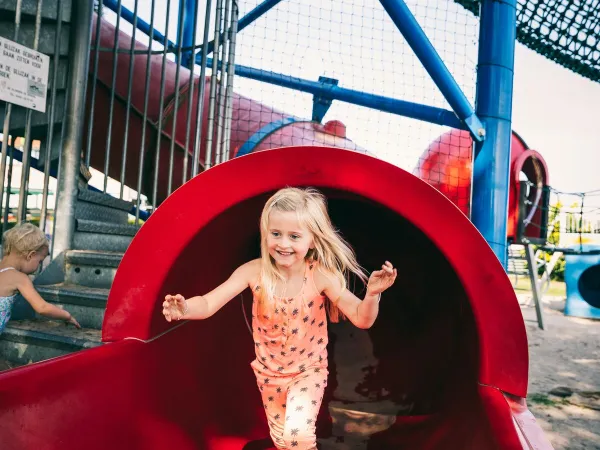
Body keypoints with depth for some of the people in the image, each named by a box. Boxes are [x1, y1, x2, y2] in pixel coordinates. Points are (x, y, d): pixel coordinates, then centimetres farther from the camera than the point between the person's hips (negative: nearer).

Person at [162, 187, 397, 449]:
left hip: (308, 370, -2)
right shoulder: (254, 271, -21)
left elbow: (362, 319, -23)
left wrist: (372, 293, -43)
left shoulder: (321, 276, -23)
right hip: (269, 373, 3)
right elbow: (209, 303, -25)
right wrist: (186, 309, -47)